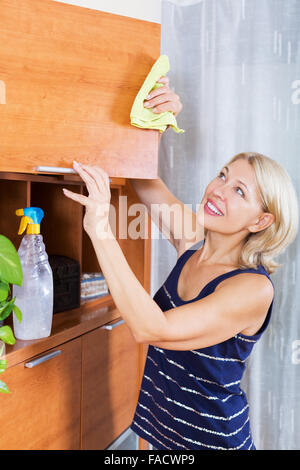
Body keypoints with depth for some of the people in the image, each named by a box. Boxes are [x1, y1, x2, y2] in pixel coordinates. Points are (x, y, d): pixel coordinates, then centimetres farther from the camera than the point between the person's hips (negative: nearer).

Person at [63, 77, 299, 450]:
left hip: (211, 440, -5)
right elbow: (143, 179, 2)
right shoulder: (192, 241, -7)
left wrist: (100, 229, -39)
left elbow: (151, 328, -35)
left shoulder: (255, 288, -26)